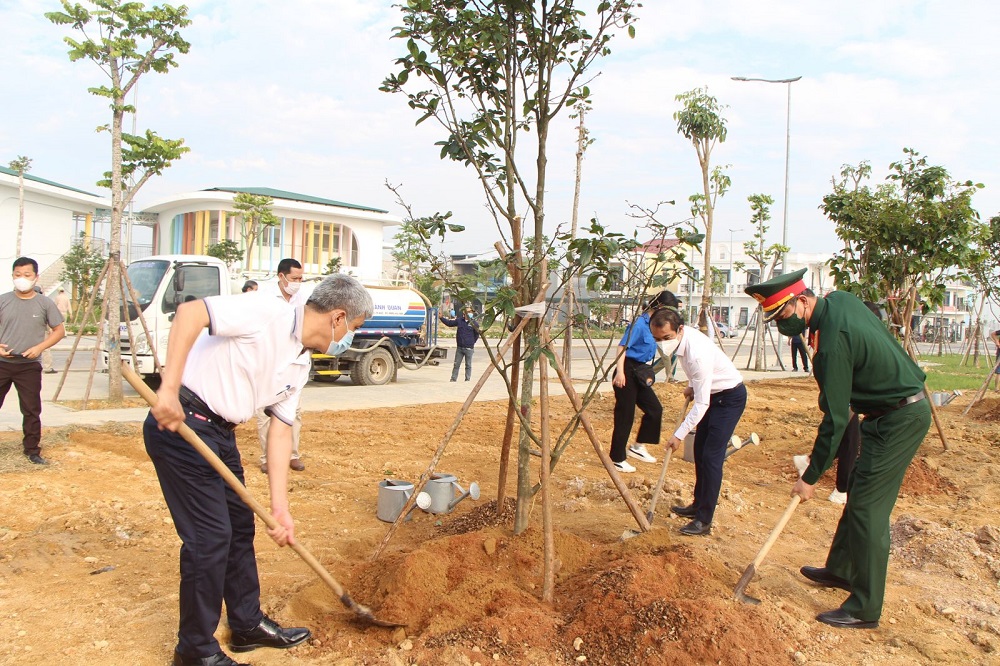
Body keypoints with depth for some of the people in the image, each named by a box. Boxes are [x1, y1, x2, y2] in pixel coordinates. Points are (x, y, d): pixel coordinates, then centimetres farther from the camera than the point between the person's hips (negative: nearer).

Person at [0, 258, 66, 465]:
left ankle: (32, 450, 14)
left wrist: (39, 347, -11)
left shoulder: (45, 303, 0)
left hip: (29, 366, -1)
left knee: (31, 410, 3)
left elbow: (59, 331, 2)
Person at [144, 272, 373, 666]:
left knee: (240, 526, 17)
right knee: (210, 536, -5)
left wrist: (280, 508, 5)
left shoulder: (300, 365, 9)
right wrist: (169, 389, -33)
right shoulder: (268, 313, -17)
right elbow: (190, 312, -26)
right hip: (179, 425, -9)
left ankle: (248, 625, 35)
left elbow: (280, 431, 9)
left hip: (220, 434, 10)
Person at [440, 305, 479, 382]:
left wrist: (471, 343, 5)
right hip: (459, 347, 3)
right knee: (456, 364, 7)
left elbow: (476, 335, 5)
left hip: (469, 348, -3)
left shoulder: (474, 323, -4)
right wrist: (441, 317, 9)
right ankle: (453, 379, 14)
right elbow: (449, 323, 15)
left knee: (468, 365, 6)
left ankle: (467, 379, 13)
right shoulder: (459, 320, 3)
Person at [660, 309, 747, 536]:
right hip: (712, 393, 10)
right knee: (699, 452, 15)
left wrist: (679, 435, -30)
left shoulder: (697, 353, -36)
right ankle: (698, 505, 29)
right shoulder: (681, 337, -10)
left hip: (730, 396, -10)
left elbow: (701, 404, -32)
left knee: (711, 456, -13)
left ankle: (704, 521, -8)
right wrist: (692, 386, 2)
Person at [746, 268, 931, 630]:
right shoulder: (839, 299, -1)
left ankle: (865, 609, 0)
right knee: (858, 493, 18)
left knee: (868, 507, -8)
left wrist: (810, 477, -16)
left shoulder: (833, 341, -28)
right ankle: (841, 569, 32)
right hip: (904, 406, 10)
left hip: (900, 420, -10)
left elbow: (835, 420, -24)